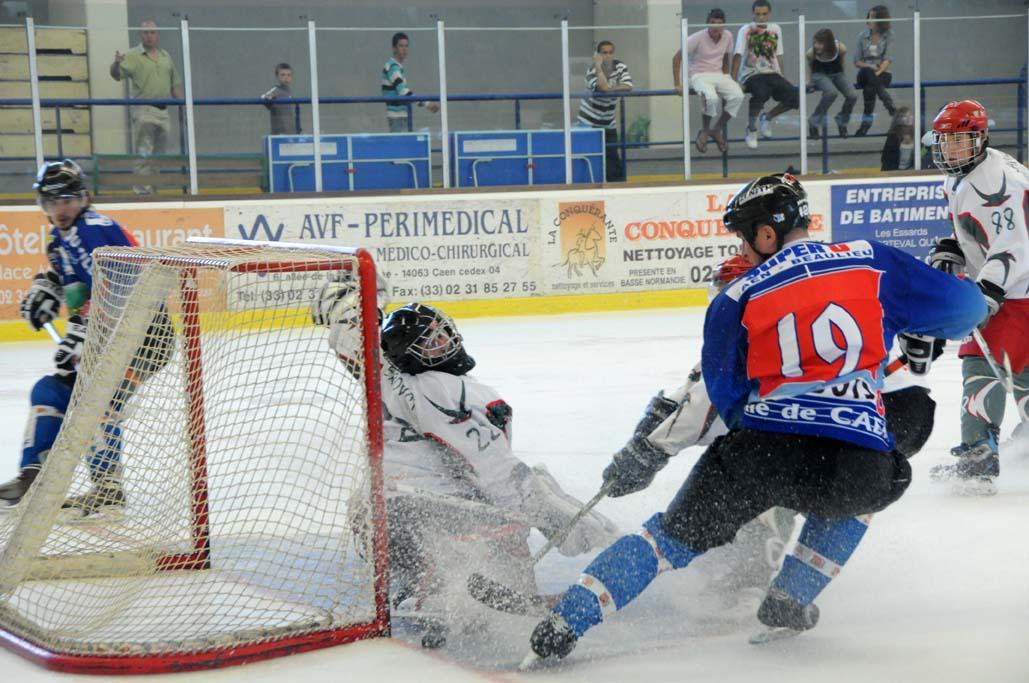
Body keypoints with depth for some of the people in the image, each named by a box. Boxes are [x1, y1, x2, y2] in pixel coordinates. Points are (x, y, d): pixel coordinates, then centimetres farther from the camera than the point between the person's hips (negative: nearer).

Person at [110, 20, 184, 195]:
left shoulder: (166, 56, 15)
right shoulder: (133, 56, -1)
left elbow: (175, 83, 20)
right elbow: (117, 75, -13)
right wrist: (116, 64, -34)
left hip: (164, 110, 6)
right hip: (143, 110, -6)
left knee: (160, 153, 10)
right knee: (143, 154, -7)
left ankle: (157, 187, 18)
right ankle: (142, 189, -6)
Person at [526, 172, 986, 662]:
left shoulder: (737, 299, 11)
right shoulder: (872, 262, 13)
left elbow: (723, 400, 16)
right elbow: (963, 306, 19)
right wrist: (922, 335, 40)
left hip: (762, 446, 0)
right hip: (856, 465, 0)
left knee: (674, 535, 16)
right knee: (853, 493, 37)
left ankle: (563, 624, 5)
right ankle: (788, 603, 23)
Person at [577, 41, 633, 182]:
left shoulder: (620, 66, -5)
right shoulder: (592, 71, -17)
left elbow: (628, 86, -19)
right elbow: (604, 87, -33)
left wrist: (609, 89, -24)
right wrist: (598, 66, -27)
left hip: (608, 124, 4)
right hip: (589, 123, -4)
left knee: (613, 159, 4)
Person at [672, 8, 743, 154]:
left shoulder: (728, 36, 1)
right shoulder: (698, 38, -13)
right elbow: (677, 58, -9)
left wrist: (726, 81, 12)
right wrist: (677, 84, -14)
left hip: (719, 75, 5)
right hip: (700, 76, -5)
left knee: (738, 96, -23)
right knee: (712, 98, -37)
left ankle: (716, 130, -4)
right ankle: (704, 132, -10)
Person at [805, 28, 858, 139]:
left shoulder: (841, 48, -24)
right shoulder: (811, 52, -24)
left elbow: (841, 62, 0)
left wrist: (842, 80, 8)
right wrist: (809, 81, 0)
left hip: (837, 73, 3)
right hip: (820, 75, -3)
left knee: (852, 96, -20)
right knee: (831, 92, -35)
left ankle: (842, 121, 12)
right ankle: (814, 121, -15)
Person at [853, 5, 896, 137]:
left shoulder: (888, 36, 2)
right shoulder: (863, 36, 8)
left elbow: (887, 60, -6)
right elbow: (857, 61, 8)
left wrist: (878, 72, -24)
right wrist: (869, 66, -12)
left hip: (883, 73, -1)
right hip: (865, 74, 1)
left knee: (869, 87, -35)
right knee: (868, 72, -36)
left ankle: (867, 120, -38)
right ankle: (889, 106, -41)